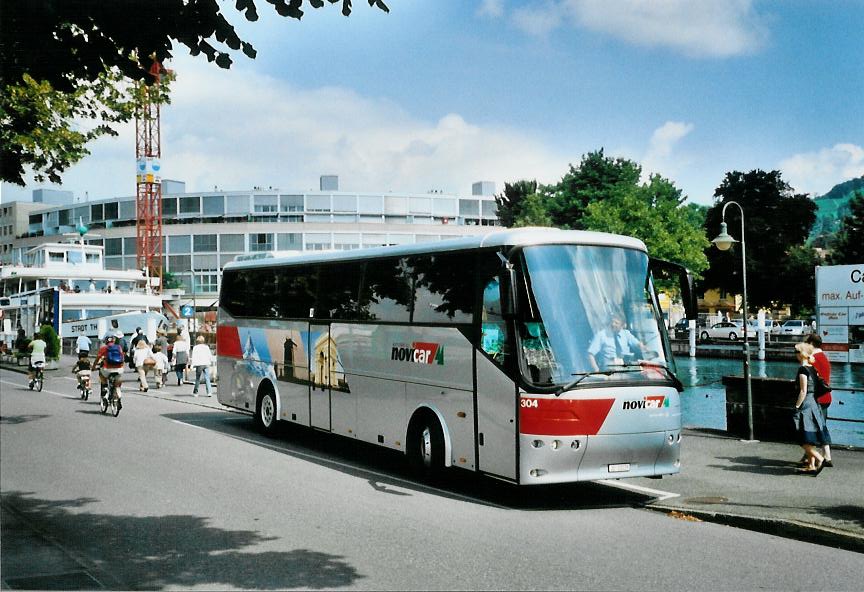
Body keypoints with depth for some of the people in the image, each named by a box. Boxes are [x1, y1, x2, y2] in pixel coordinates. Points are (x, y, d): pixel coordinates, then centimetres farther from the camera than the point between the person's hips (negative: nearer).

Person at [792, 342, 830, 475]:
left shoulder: (802, 369, -14)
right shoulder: (813, 368, 10)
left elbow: (803, 391, -18)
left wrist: (796, 407, -12)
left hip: (805, 404, -9)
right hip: (814, 404, 9)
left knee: (804, 440, -5)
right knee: (810, 439, 11)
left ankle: (820, 459, -15)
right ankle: (811, 466, 13)